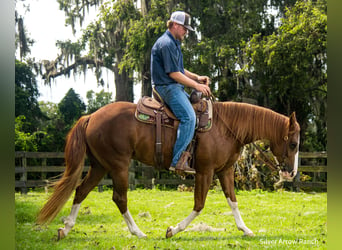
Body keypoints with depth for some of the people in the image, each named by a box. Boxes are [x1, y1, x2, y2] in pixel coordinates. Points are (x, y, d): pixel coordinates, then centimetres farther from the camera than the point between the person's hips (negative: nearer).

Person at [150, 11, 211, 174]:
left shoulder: (174, 43, 20)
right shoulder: (166, 44, -15)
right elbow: (174, 74, -19)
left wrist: (197, 77, 11)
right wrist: (196, 85, -13)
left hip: (175, 87, 11)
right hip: (167, 87, -11)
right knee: (189, 117, -26)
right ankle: (177, 161, -29)